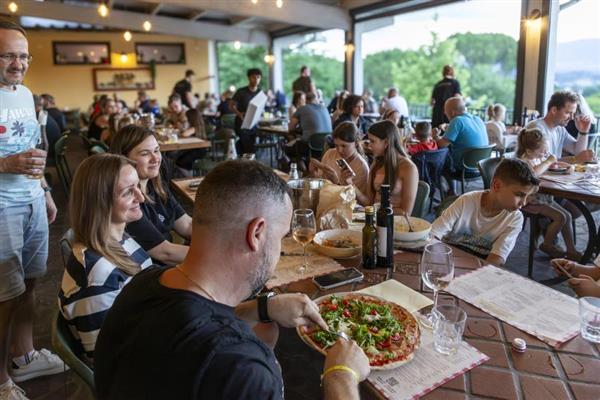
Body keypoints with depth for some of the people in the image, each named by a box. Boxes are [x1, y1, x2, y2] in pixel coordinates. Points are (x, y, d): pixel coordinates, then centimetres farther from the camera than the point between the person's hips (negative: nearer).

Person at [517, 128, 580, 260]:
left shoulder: (540, 156, 6)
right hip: (532, 200, -9)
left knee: (567, 216, 6)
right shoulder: (524, 160, -20)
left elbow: (551, 165, 27)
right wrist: (548, 161, -27)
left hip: (544, 196, 9)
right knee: (560, 217, -15)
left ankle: (571, 250, 13)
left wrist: (562, 164, 6)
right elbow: (534, 172, -42)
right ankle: (547, 245, 7)